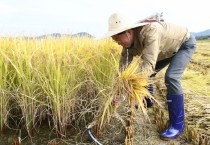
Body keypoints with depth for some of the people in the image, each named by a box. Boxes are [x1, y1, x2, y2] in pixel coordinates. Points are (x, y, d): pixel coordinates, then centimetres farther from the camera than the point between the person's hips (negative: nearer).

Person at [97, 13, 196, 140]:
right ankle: (148, 101, 33)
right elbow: (123, 65, -14)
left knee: (171, 77, -25)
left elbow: (148, 64, -47)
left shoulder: (150, 31, -42)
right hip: (167, 49, 8)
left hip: (185, 43, -7)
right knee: (145, 73, 6)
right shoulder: (129, 42, -16)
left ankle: (177, 125, -14)